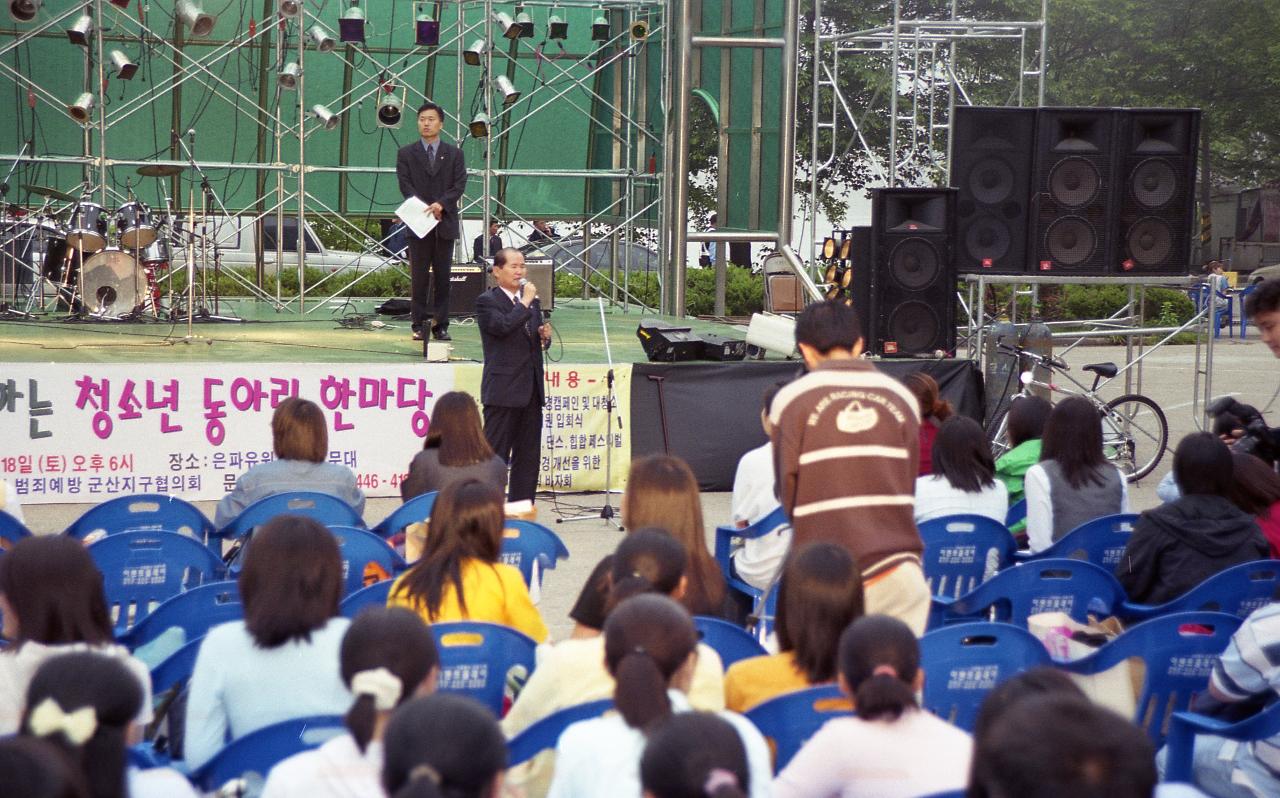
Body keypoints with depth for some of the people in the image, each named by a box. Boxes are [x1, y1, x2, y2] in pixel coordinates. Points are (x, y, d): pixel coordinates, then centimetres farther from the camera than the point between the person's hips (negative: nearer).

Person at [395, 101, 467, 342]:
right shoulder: (406, 153, 8)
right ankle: (419, 325, 1)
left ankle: (441, 326, 4)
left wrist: (441, 204, -16)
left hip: (445, 222, 1)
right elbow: (405, 185, -1)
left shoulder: (454, 154, 10)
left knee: (443, 277, 2)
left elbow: (460, 184, 1)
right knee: (419, 277, -1)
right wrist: (426, 210, -14)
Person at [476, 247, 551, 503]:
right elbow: (504, 326, -24)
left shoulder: (531, 300, 16)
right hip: (503, 390, -7)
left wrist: (545, 336, 2)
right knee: (495, 454, -4)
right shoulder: (486, 301, -6)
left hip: (531, 389, 7)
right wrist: (526, 302, -15)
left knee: (528, 456, 10)